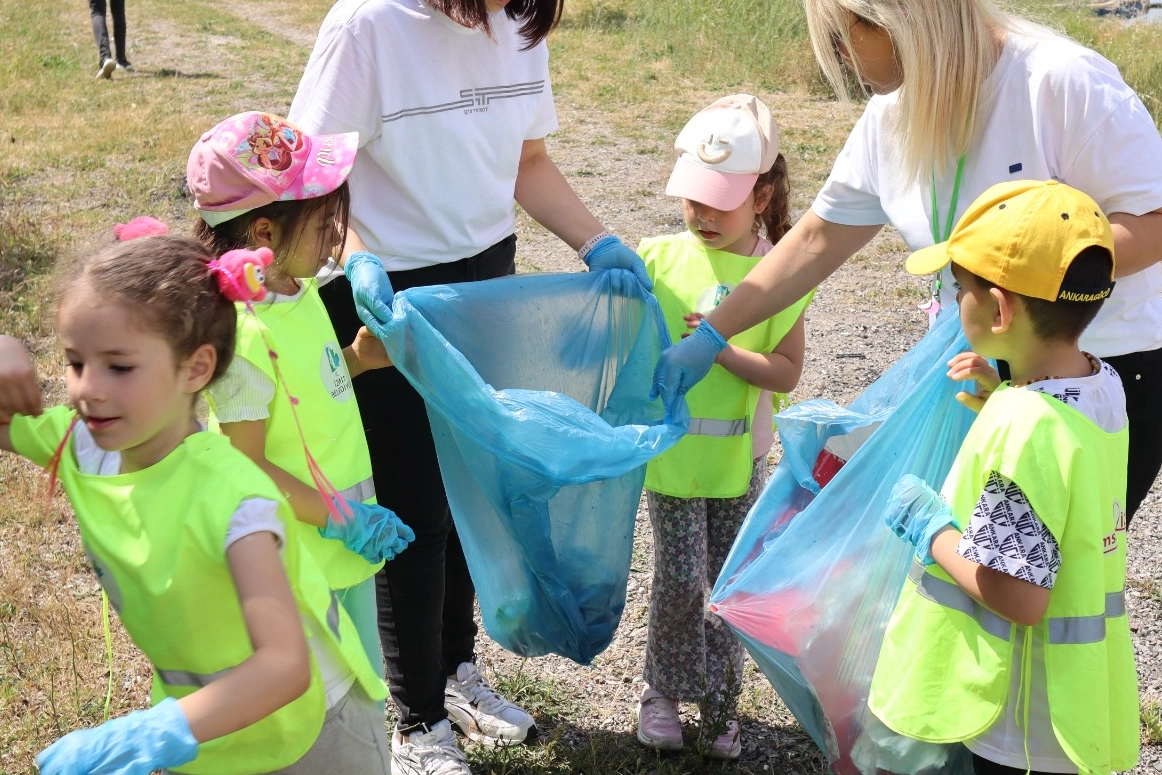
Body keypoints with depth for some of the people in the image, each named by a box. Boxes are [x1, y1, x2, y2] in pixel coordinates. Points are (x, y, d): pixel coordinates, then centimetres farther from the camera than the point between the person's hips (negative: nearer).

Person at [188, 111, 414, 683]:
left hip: (348, 545, 8)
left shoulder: (299, 291, 0)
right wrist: (341, 520, -20)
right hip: (302, 556, -8)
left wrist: (357, 358, -1)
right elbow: (248, 466, -23)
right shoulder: (245, 333, -26)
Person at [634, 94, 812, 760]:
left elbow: (787, 372, -10)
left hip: (740, 457, 0)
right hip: (672, 450, 0)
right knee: (681, 581, 0)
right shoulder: (659, 258, -4)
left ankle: (720, 700, 30)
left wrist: (721, 348, -20)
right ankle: (665, 692, 24)